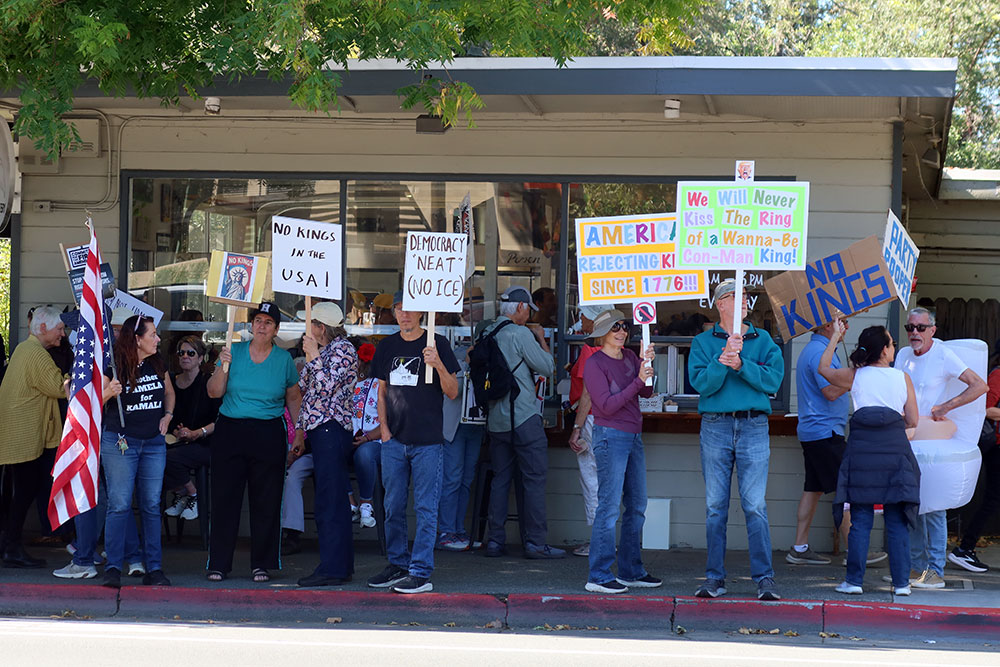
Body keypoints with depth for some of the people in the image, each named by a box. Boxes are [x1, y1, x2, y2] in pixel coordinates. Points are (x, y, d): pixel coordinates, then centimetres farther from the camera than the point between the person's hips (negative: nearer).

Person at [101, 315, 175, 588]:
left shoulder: (157, 364, 7)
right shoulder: (115, 367, -8)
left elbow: (169, 393, 25)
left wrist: (168, 415, 8)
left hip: (154, 443, 5)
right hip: (119, 442, -5)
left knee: (152, 506, 4)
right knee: (119, 505, -8)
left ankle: (154, 568, 8)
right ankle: (113, 568, -4)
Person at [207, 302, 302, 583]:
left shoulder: (284, 359, 6)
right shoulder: (234, 351, 5)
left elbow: (293, 397, 15)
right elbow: (214, 392, 3)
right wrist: (224, 366, -12)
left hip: (269, 434, 0)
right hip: (230, 430, 0)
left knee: (266, 501, 0)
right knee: (224, 498, -1)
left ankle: (262, 564, 9)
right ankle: (218, 564, 5)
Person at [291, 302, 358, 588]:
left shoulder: (344, 349, -8)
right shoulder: (322, 352, 20)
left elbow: (326, 386, -18)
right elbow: (305, 391, 24)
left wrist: (313, 356, -11)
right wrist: (300, 432, 22)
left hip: (332, 429, -10)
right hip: (319, 431, 10)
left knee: (330, 501, -10)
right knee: (332, 500, 9)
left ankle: (333, 567, -11)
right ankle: (341, 565, 12)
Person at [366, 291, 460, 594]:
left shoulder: (436, 344, -1)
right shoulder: (387, 346, 12)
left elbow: (452, 393, -3)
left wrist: (439, 366, -20)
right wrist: (384, 428, 8)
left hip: (427, 440, -5)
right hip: (394, 439, 5)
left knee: (425, 508, -4)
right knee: (393, 507, 9)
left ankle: (421, 572, -3)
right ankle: (398, 564, 20)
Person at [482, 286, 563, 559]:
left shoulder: (486, 334, 9)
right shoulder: (521, 334, -12)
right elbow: (547, 367, -9)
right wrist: (541, 339, 7)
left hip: (496, 420, 7)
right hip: (523, 418, -7)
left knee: (500, 478, 10)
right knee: (535, 478, -2)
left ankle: (495, 540, 9)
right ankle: (535, 542, -4)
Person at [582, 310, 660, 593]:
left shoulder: (629, 357, 13)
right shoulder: (595, 364, -7)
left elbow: (647, 392, 5)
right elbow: (607, 405, -14)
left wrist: (647, 365, -10)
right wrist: (637, 381, -17)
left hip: (633, 437, 8)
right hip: (610, 437, -8)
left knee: (636, 506, 10)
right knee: (609, 507, -10)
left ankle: (632, 571, 19)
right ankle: (599, 577, -9)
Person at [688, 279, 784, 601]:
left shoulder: (763, 340, 10)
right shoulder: (703, 342, 8)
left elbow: (773, 379, -3)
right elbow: (701, 383, -5)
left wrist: (741, 364, -13)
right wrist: (723, 360, -19)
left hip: (753, 427, 0)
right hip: (715, 426, 1)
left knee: (755, 505, -4)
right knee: (715, 506, 3)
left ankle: (764, 578, -1)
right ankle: (715, 578, 9)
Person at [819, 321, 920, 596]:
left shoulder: (853, 376, 5)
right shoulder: (903, 378, 3)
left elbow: (824, 369, 24)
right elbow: (912, 421, 6)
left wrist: (834, 338, 33)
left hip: (861, 448, 1)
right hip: (895, 448, -1)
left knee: (860, 520, 4)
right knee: (896, 521, 4)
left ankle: (854, 580, 3)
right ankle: (901, 582, 4)